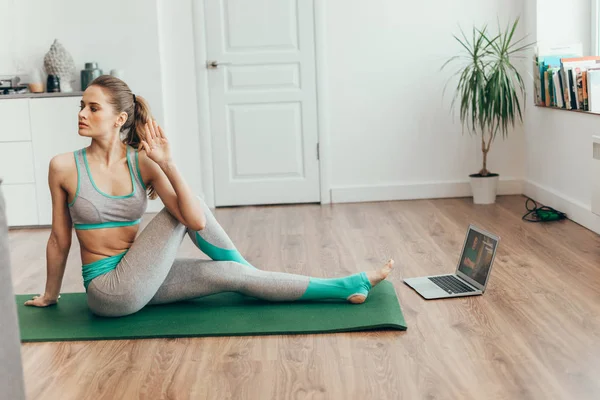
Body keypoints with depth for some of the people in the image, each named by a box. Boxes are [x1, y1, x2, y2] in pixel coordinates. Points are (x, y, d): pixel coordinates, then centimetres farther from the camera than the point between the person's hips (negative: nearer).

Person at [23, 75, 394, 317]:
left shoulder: (143, 163, -6)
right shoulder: (64, 167, -11)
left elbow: (196, 220, -17)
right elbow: (60, 237, 1)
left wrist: (168, 165, -25)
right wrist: (51, 295, 10)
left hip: (141, 279, 3)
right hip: (109, 290, -3)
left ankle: (346, 287, 1)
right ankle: (299, 278, -4)